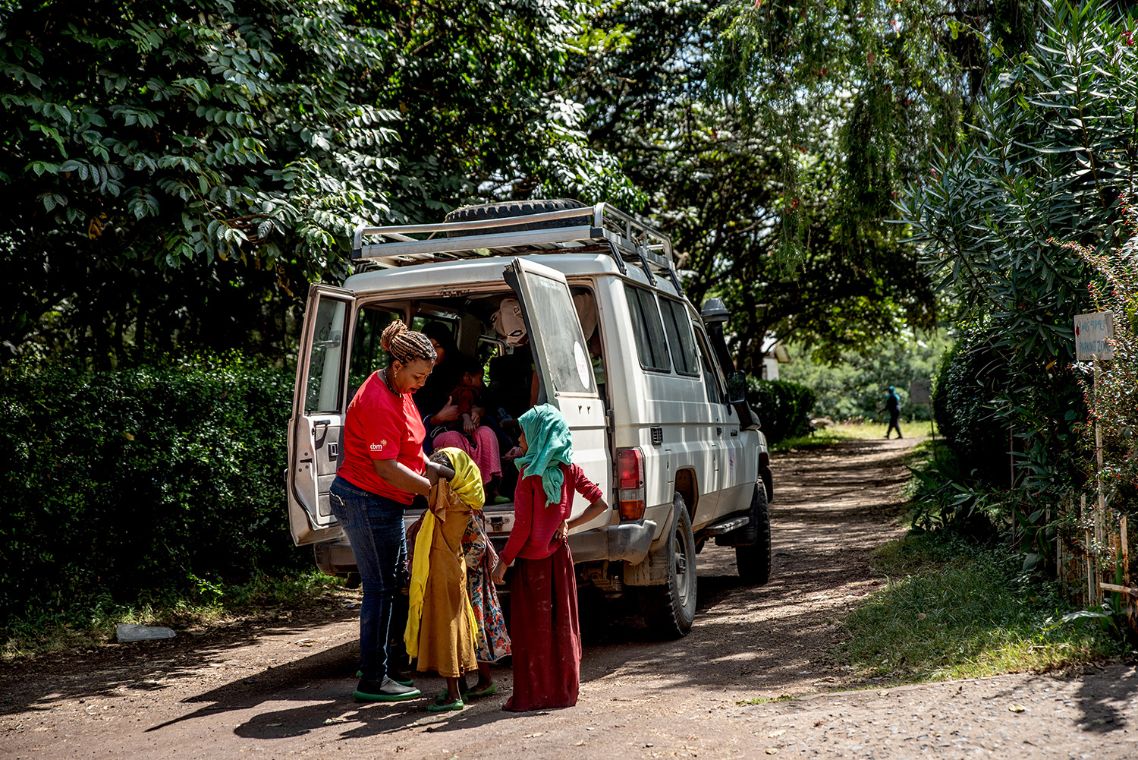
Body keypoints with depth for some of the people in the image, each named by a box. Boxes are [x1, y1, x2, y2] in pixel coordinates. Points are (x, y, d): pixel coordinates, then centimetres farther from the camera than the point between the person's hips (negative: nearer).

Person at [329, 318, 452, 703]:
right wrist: (433, 489, -20)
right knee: (380, 589, -4)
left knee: (395, 581, 15)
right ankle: (373, 680, 5)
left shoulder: (396, 391, 9)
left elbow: (405, 451, 19)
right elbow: (387, 468, -25)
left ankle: (378, 670, 25)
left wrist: (433, 469, 4)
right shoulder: (377, 403, -24)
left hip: (382, 504, 11)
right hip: (367, 503, -11)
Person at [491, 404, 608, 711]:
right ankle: (563, 690, 18)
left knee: (531, 628, 2)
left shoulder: (529, 474, -13)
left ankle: (532, 695, 7)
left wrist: (504, 561, -7)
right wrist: (570, 524, 5)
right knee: (562, 624, 12)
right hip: (560, 556, 5)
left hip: (532, 559, -5)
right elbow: (600, 503, 1)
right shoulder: (569, 469, 2)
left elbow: (522, 527, -14)